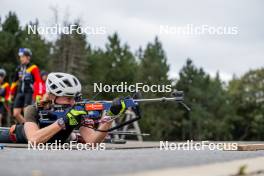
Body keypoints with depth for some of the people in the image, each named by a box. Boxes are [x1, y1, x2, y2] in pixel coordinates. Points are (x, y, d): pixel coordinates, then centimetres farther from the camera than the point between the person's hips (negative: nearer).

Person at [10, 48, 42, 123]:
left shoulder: (33, 68, -8)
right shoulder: (19, 68, 10)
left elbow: (38, 82, -12)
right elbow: (14, 81, 18)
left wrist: (38, 95, -17)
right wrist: (12, 94, 19)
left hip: (29, 93, -6)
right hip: (20, 93, 6)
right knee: (16, 114, 1)